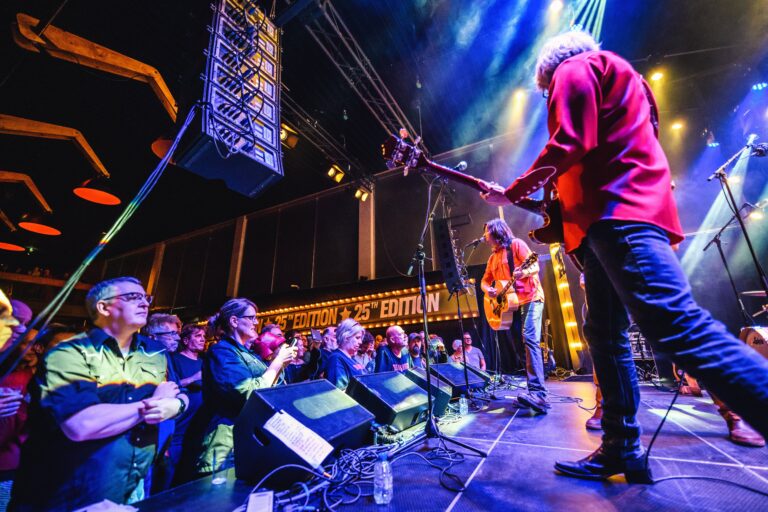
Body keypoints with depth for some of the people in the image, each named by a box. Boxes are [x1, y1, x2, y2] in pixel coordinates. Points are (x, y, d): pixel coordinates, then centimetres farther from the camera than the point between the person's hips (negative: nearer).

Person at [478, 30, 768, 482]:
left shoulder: (575, 69, 8)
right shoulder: (615, 77, 37)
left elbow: (569, 145, -10)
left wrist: (513, 193, 0)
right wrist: (559, 194, 25)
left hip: (617, 212, -10)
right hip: (623, 211, 10)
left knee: (676, 325, -22)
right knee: (606, 336, 6)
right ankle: (622, 449, 11)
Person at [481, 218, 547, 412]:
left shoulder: (516, 244, -2)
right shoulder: (493, 258, 19)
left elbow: (535, 266, -11)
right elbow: (485, 280, 21)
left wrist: (523, 273, -33)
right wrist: (487, 289, -2)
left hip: (530, 298, -7)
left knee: (530, 340, -21)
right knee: (523, 344, 5)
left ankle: (539, 393, -26)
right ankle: (534, 392, 9)